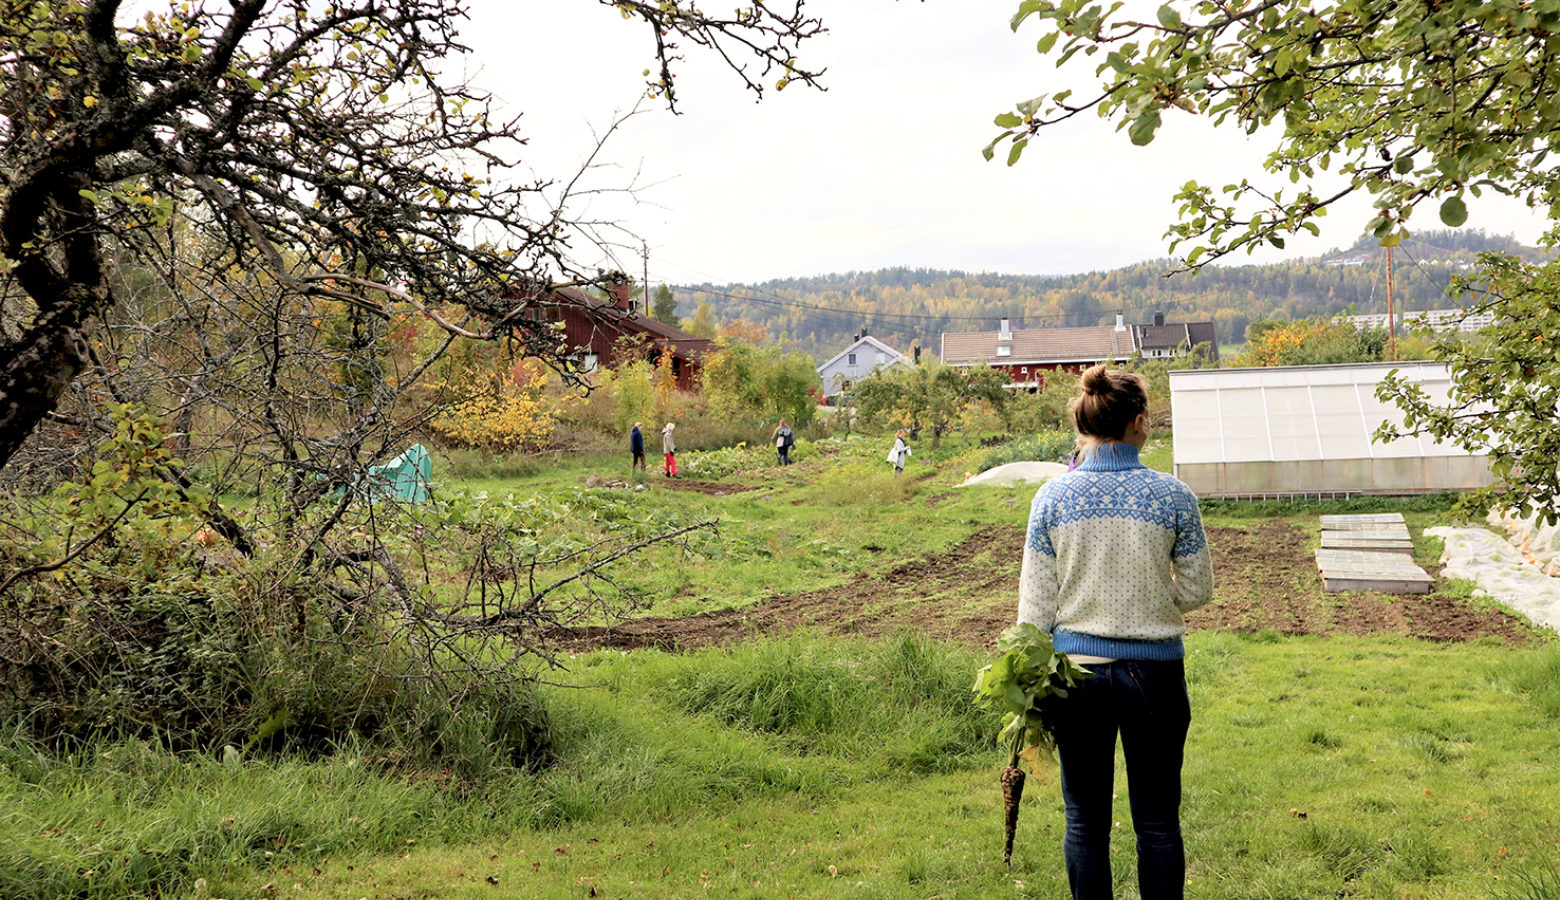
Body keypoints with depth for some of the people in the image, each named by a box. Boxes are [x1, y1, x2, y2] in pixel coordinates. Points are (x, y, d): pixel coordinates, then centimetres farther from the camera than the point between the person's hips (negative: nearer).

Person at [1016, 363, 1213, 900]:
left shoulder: (1052, 497, -6)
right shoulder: (1172, 496, -8)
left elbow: (1035, 600, -3)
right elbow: (1198, 590, 0)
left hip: (1076, 669, 1)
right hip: (1154, 670, 0)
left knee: (1086, 820, 12)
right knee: (1157, 821, 12)